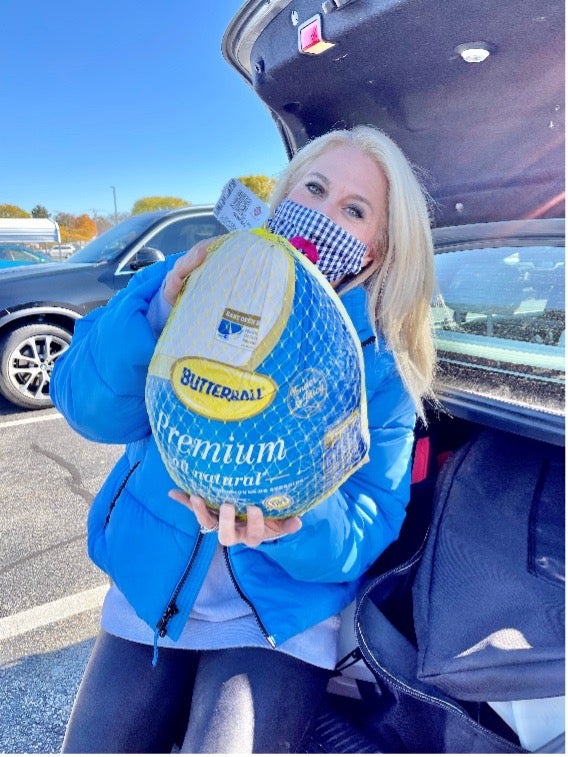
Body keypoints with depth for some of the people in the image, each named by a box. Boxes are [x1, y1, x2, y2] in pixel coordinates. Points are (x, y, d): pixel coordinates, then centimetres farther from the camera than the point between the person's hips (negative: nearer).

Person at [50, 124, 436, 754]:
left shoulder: (380, 365, -10)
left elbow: (365, 526, -14)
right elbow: (91, 410, -15)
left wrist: (294, 525, -35)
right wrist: (159, 315, -32)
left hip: (282, 615, -1)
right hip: (149, 589, 2)